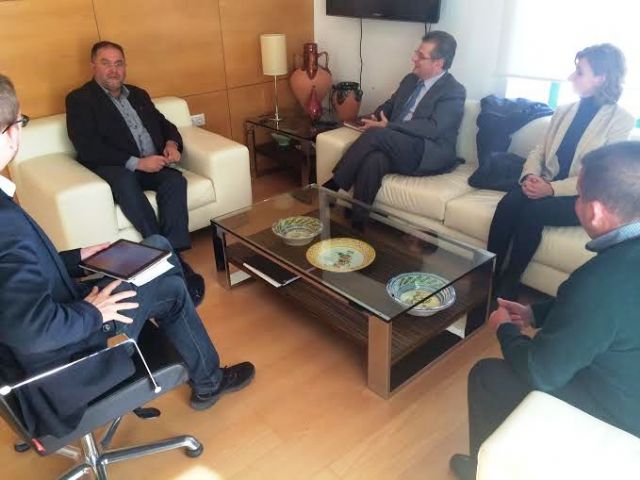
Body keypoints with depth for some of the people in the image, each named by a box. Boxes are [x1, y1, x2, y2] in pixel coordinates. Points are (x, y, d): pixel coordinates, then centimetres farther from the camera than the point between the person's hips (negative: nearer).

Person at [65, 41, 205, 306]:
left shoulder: (138, 94, 23)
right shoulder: (79, 99, 4)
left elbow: (164, 124, 24)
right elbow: (88, 148, -10)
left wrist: (172, 143, -2)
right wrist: (136, 162, -20)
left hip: (153, 164, 5)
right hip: (113, 168, -5)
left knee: (175, 180, -28)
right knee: (126, 183, -38)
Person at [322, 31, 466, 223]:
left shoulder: (454, 92, -5)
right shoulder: (410, 80, 18)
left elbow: (433, 128, -18)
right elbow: (389, 105, 26)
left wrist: (386, 126, -20)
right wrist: (375, 119, 0)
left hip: (430, 155, -6)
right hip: (397, 148, 6)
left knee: (376, 134, -29)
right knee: (374, 159, -31)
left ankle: (333, 185, -20)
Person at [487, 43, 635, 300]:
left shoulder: (621, 120, -4)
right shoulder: (564, 111, 14)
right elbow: (539, 151, 12)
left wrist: (552, 188, -24)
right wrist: (530, 176, -11)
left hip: (584, 198, -4)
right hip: (549, 187, 5)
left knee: (533, 211, -33)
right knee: (508, 202, -27)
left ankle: (508, 284, -19)